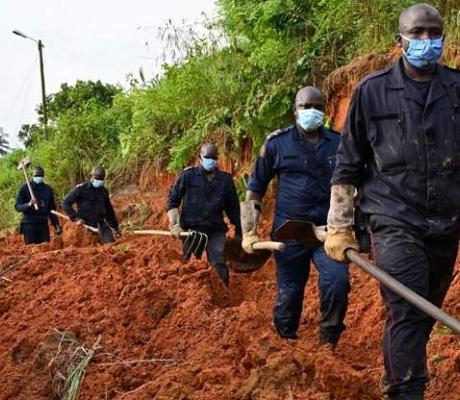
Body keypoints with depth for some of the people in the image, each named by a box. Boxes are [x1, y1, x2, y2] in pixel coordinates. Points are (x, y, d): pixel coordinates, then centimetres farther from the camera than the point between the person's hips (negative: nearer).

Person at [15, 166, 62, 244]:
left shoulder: (48, 189, 13)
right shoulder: (25, 188, 0)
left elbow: (52, 208, 20)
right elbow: (17, 207, -5)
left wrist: (56, 224, 13)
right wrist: (29, 204, -24)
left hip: (43, 224, 4)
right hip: (29, 225, -4)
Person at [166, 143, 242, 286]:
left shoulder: (225, 180, 5)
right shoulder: (187, 176, -1)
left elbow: (233, 209, 12)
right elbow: (172, 200, 4)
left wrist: (239, 234, 11)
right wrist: (174, 224, -7)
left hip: (216, 231, 1)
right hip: (191, 230, -1)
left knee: (219, 267, -4)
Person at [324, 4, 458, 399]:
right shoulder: (373, 90, -1)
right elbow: (348, 164, 3)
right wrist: (339, 226, 1)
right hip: (396, 222, -3)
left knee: (426, 314, 15)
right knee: (407, 311, -15)